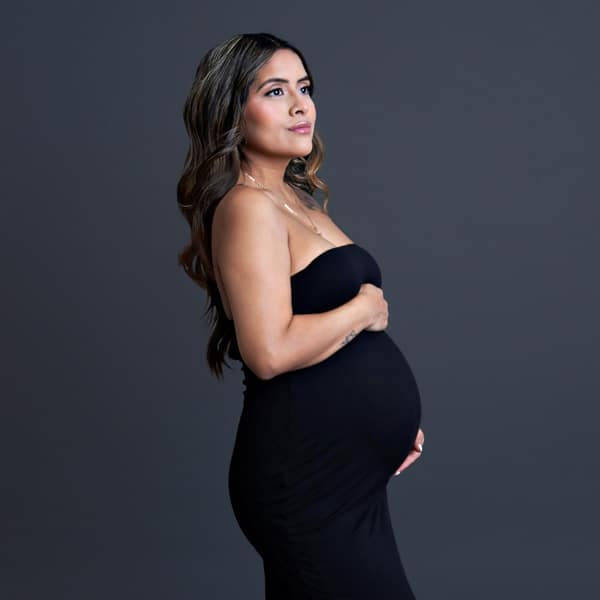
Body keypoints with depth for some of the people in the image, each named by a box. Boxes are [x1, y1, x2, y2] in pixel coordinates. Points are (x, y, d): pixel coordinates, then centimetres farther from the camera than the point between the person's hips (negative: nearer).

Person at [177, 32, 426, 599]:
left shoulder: (296, 199, 13)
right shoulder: (248, 207, -15)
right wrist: (365, 309, -12)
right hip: (306, 474, -9)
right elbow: (271, 351, -26)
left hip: (348, 470, 9)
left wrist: (389, 414, 12)